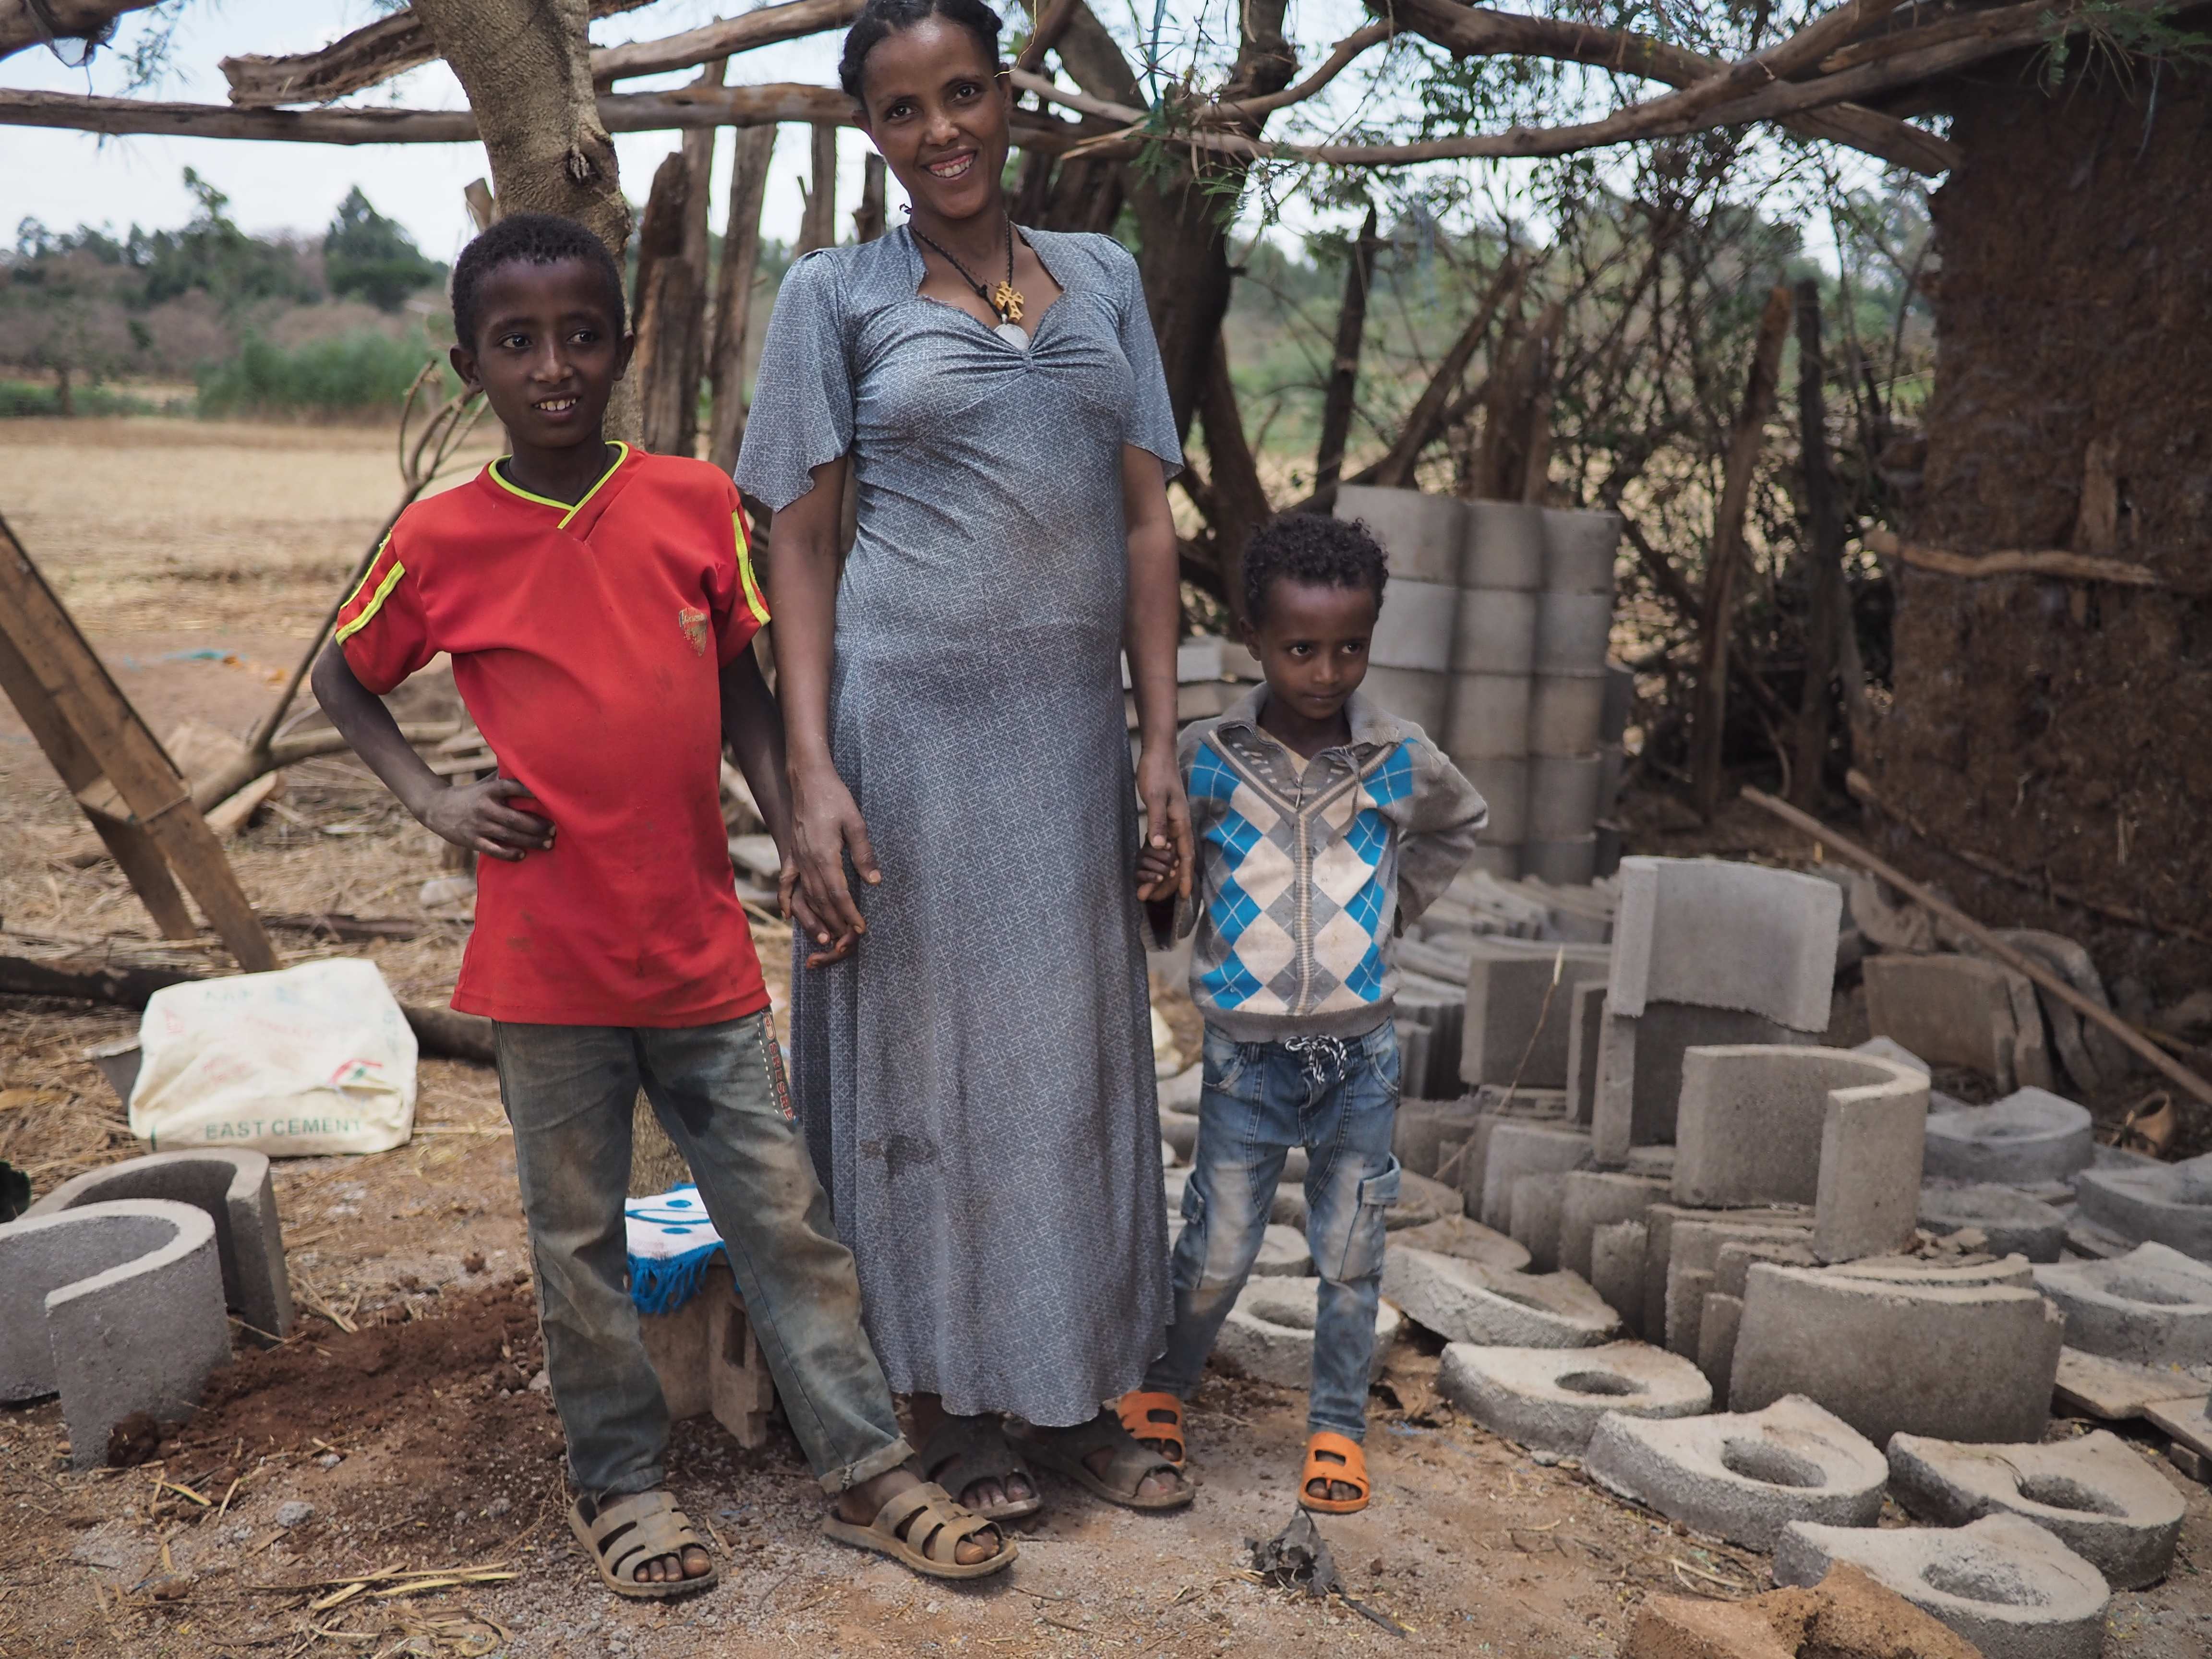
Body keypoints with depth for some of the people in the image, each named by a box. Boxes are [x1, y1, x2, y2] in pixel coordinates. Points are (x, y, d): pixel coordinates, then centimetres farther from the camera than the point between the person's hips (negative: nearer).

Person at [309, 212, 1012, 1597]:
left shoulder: (698, 502, -2)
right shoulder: (442, 542, -5)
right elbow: (344, 679, 12)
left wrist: (802, 836, -3)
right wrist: (438, 803, -3)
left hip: (704, 950, 1)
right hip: (548, 963, -1)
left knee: (786, 1217, 9)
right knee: (579, 1238, 12)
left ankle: (870, 1474, 21)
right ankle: (621, 1482, 30)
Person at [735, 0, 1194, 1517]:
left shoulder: (1104, 279, 11)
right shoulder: (835, 296, 2)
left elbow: (1147, 523, 7)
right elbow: (803, 551, -1)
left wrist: (1160, 745, 0)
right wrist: (812, 773, -11)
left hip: (1070, 726, 4)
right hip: (911, 719, -3)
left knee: (1074, 1052, 11)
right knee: (920, 1052, 6)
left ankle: (1073, 1396, 27)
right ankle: (949, 1407, 22)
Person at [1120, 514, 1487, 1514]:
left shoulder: (1401, 759, -2)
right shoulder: (1206, 757, -6)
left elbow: (1459, 825, 20)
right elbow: (1167, 882, 8)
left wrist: (1401, 900, 9)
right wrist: (1157, 889, -12)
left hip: (1361, 1054, 2)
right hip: (1245, 1053, -1)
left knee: (1350, 1258, 11)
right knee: (1216, 1252, 5)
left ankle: (1337, 1427, 28)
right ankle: (1161, 1392, 30)